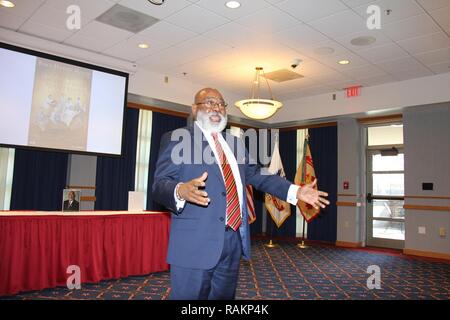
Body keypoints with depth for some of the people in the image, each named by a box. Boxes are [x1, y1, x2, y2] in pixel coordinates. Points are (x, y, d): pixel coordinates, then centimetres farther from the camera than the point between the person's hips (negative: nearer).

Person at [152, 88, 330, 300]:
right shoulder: (177, 139, -1)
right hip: (196, 242, -6)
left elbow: (258, 175, 20)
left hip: (235, 241, 6)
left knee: (224, 296, 17)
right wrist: (181, 191, -34)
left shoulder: (235, 143, 18)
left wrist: (296, 191, 9)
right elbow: (159, 184, -11)